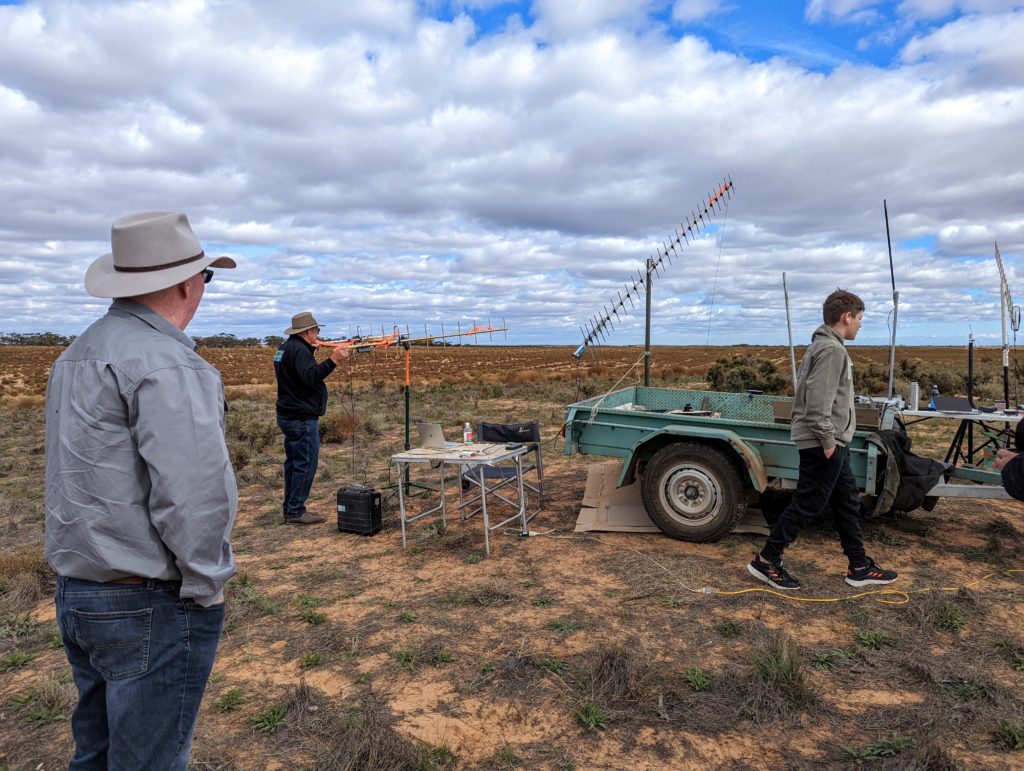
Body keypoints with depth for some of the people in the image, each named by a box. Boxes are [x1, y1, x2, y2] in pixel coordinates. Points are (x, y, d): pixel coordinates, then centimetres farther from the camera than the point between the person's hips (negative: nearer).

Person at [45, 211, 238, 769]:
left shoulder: (77, 354, 9)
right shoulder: (164, 362, -21)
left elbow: (84, 475, 12)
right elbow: (191, 493, -26)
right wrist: (205, 586, -12)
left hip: (75, 592, 9)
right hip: (150, 607, -9)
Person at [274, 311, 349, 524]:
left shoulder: (285, 348, 14)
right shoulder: (299, 350, -17)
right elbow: (310, 377, -29)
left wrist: (311, 348, 25)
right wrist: (333, 361, -34)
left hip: (290, 416, 11)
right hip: (302, 418, -11)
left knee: (294, 462, 15)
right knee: (305, 464, -6)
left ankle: (291, 508, 22)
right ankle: (295, 512, -2)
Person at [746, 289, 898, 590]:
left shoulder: (824, 345, 15)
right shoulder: (832, 349, -17)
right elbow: (817, 400, -26)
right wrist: (827, 440, -20)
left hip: (832, 443, 11)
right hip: (824, 444, -11)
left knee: (848, 502, 17)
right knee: (807, 505, -3)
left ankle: (859, 567, 28)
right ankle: (766, 560, 7)